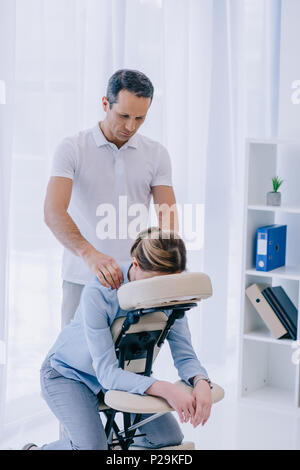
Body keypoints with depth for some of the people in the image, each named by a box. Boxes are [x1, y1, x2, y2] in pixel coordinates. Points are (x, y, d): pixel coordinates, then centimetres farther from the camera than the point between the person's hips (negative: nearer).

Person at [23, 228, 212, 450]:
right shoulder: (99, 292, -35)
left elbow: (184, 352, -17)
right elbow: (107, 372, -37)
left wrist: (201, 382, -41)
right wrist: (162, 388, -51)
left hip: (123, 369, 6)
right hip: (67, 372, -5)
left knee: (170, 438, -3)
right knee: (92, 445, -25)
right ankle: (35, 449, 5)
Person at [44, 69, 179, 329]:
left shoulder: (156, 154, 5)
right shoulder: (72, 149, -4)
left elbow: (168, 219, -1)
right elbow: (54, 212, -18)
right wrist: (89, 254, -36)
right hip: (82, 279, -2)